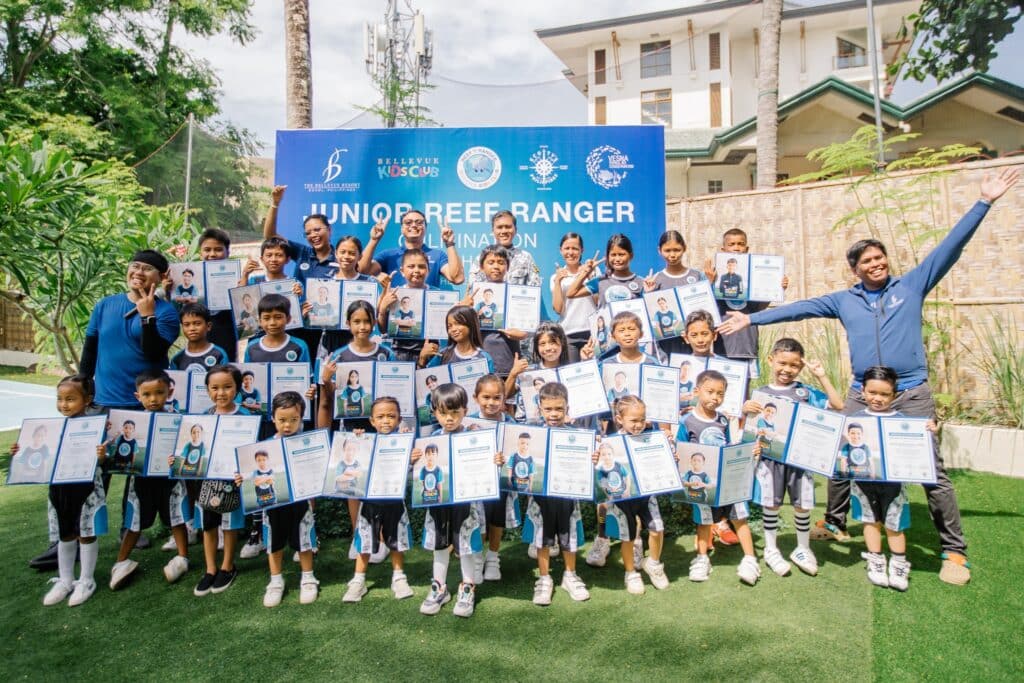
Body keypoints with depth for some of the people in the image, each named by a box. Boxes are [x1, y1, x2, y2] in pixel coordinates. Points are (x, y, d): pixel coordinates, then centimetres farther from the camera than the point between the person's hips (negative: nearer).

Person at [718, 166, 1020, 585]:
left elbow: (950, 246, 2)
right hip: (862, 394, 3)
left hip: (912, 393, -2)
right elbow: (799, 309, 8)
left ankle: (954, 550, 12)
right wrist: (752, 318, 3)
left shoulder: (912, 285, 6)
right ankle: (834, 523, 30)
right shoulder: (844, 300, 10)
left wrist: (984, 201, -3)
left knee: (932, 471, -1)